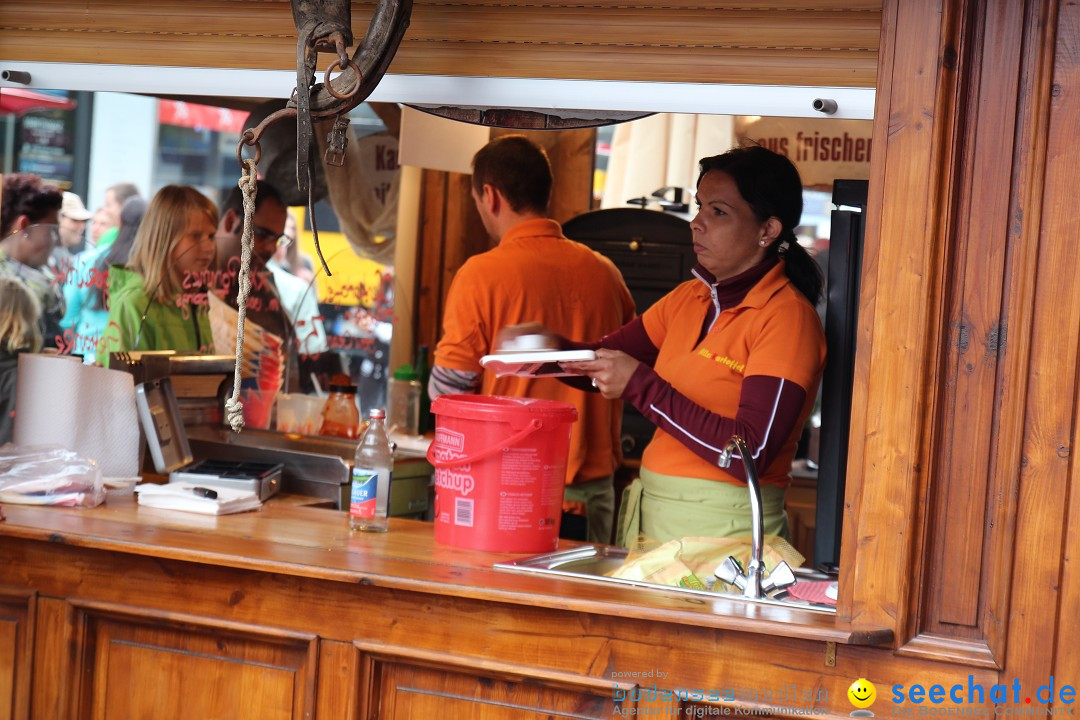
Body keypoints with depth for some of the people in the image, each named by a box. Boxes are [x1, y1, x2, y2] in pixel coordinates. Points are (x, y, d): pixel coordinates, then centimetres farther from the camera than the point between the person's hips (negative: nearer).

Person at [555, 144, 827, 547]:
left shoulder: (787, 316, -12)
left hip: (723, 527, -6)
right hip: (649, 513, 7)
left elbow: (751, 454, -21)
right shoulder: (689, 299, 10)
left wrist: (641, 386, -22)